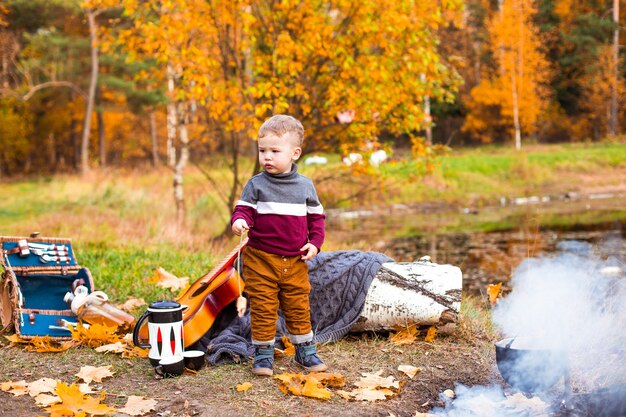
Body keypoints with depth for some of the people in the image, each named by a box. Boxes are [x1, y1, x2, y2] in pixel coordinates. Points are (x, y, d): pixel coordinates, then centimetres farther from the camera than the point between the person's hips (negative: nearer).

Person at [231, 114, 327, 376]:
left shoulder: (305, 185, 4)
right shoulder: (256, 184, -3)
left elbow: (316, 216, 10)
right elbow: (245, 209, -6)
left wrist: (315, 242, -3)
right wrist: (239, 221, -29)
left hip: (295, 261, 2)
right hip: (261, 259, -2)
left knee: (298, 307, 11)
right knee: (263, 308, 1)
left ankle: (305, 350, 27)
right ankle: (263, 353, 15)